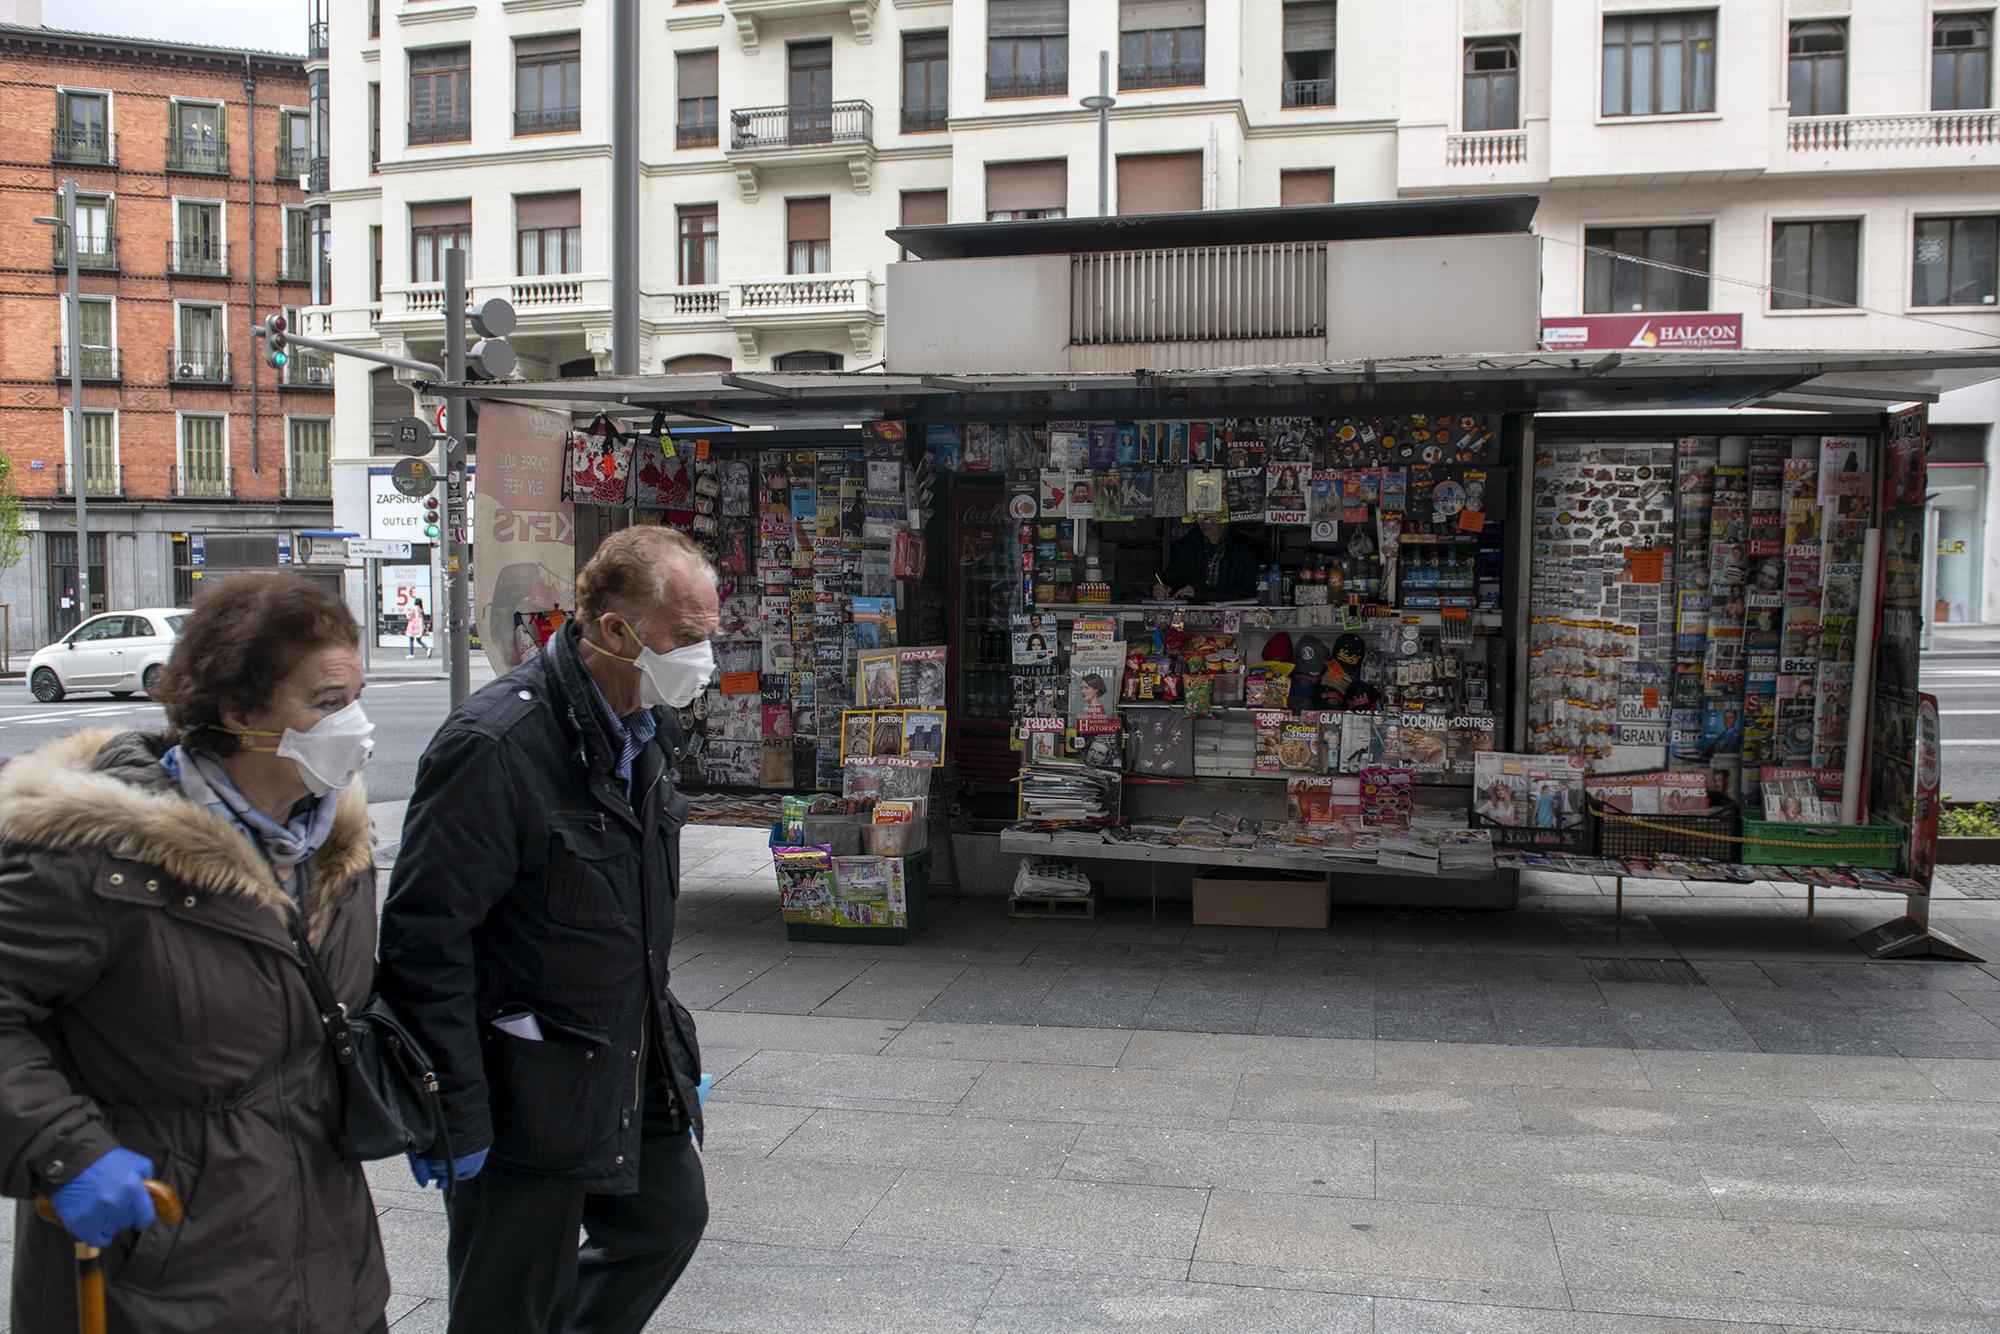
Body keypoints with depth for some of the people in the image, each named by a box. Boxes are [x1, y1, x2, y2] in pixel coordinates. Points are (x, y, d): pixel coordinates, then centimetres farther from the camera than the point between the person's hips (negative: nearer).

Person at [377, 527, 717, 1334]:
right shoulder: (495, 745, -24)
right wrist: (453, 1116, -19)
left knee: (670, 1217, 22)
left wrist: (668, 1046, 19)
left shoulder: (645, 728, 4)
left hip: (634, 1068, 8)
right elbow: (424, 940, -22)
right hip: (530, 1095, -8)